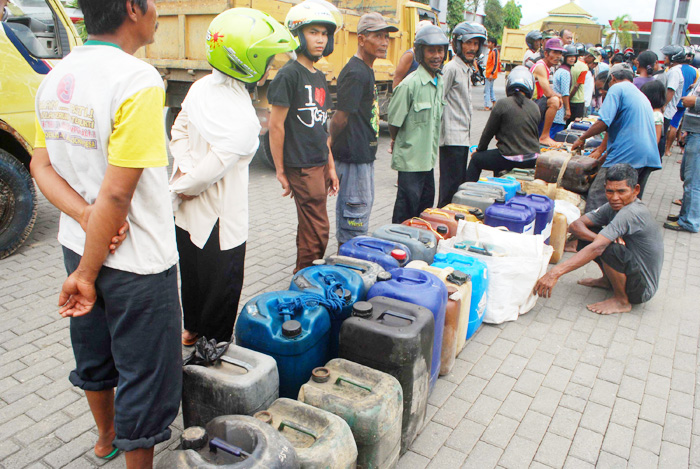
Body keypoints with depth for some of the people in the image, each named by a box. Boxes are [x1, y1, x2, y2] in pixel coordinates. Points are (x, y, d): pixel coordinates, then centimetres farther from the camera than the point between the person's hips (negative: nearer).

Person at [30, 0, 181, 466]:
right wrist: (87, 274, -14)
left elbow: (42, 167, 5)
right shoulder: (138, 81, -23)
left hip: (80, 246, 9)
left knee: (95, 354, 27)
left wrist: (87, 216, -10)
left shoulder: (56, 77, 3)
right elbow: (117, 193, -24)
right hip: (137, 261, -8)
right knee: (146, 375, 10)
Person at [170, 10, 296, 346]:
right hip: (220, 220, -9)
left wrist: (187, 169, -6)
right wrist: (181, 188, -8)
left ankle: (192, 329, 47)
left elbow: (179, 134, 4)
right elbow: (211, 169, -25)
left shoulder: (200, 88, -2)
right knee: (222, 285, 11)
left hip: (187, 216, 9)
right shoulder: (243, 122, -27)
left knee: (193, 274, 25)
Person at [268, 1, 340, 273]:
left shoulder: (320, 77, 15)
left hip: (320, 164, 8)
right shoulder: (289, 74, -10)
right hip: (302, 166, -8)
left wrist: (330, 166, 17)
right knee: (318, 232, -5)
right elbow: (276, 125, -12)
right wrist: (281, 172, -11)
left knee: (309, 227, 15)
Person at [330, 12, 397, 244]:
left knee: (364, 205, 20)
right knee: (356, 210, -2)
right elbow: (340, 117, -21)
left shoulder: (366, 70, 14)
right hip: (353, 156, -11)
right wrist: (332, 143, -6)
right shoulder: (356, 73, -19)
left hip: (364, 154, 11)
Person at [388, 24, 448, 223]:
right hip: (410, 160, -8)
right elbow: (393, 123, -11)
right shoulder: (410, 84, -18)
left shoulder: (439, 82, 8)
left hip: (428, 159, 8)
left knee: (425, 210, 18)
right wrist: (400, 143, 5)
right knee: (406, 212, 1)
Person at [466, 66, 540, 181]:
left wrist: (479, 149, 15)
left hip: (511, 159, -6)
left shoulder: (502, 104, -10)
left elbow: (488, 131, -2)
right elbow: (536, 135, 16)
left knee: (476, 159, 14)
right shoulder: (535, 107, 5)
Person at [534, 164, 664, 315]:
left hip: (643, 289, -8)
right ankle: (608, 280, 16)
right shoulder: (614, 206, -2)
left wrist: (555, 272, -45)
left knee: (608, 247, -34)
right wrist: (600, 238, -29)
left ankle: (622, 301, -10)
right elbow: (575, 225, -8)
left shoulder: (632, 213, -28)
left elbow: (597, 248, -39)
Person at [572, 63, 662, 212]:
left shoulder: (617, 88, 0)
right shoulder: (642, 96, 26)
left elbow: (604, 122, -14)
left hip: (625, 158, -9)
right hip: (648, 157, 9)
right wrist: (606, 155, 33)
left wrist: (582, 138, 0)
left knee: (596, 197, -8)